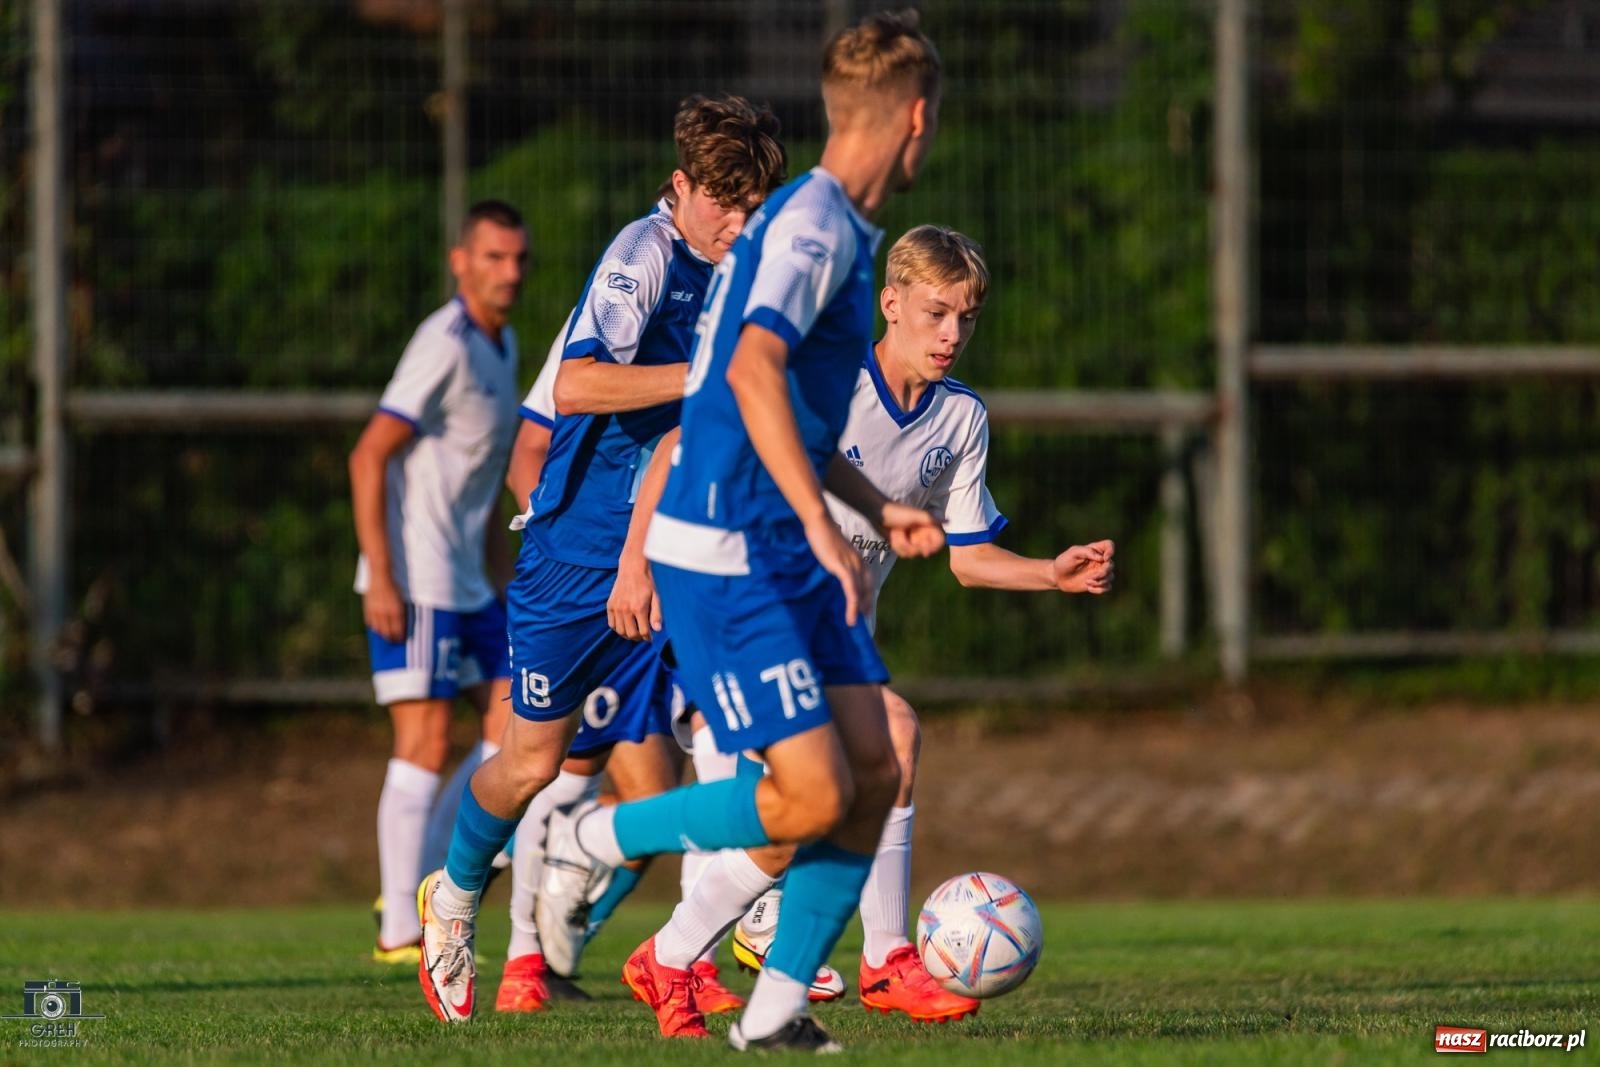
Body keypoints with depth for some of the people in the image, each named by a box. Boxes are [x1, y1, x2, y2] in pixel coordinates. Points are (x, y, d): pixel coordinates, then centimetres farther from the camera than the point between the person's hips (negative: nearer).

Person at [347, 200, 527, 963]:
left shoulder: (501, 347, 14)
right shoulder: (445, 347, -15)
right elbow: (369, 456, -19)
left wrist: (499, 553, 22)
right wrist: (381, 577, -23)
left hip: (465, 583, 9)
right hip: (415, 583, -9)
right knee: (425, 743, -8)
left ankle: (430, 885, 9)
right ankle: (400, 929, -5)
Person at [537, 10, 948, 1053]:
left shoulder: (839, 230, 16)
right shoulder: (814, 225, -16)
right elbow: (753, 370, -32)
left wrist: (880, 508, 26)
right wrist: (824, 528, -34)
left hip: (790, 556, 10)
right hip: (726, 559, -10)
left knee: (874, 772, 2)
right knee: (812, 795, -14)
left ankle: (776, 1009, 7)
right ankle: (590, 839, 4)